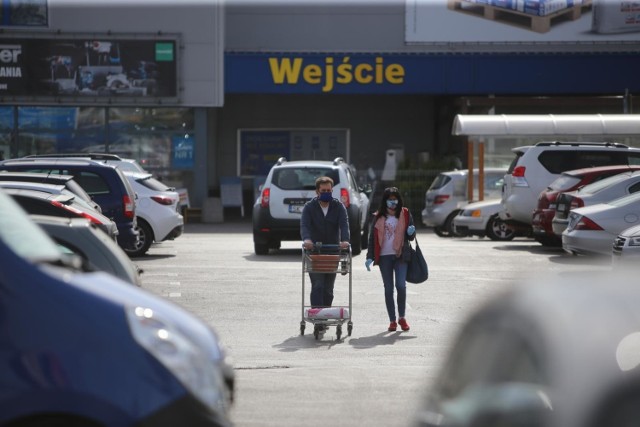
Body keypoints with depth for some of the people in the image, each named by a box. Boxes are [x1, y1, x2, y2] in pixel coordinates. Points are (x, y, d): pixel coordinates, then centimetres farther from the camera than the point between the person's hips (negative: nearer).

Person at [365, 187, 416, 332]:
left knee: (401, 286, -12)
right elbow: (372, 237, 8)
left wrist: (411, 233, -13)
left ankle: (402, 317, 4)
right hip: (384, 256, 1)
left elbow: (410, 237, 12)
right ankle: (392, 320, 8)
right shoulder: (378, 217, 7)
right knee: (388, 289, 3)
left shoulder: (405, 214, 7)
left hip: (400, 255, -1)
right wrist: (369, 257, 0)